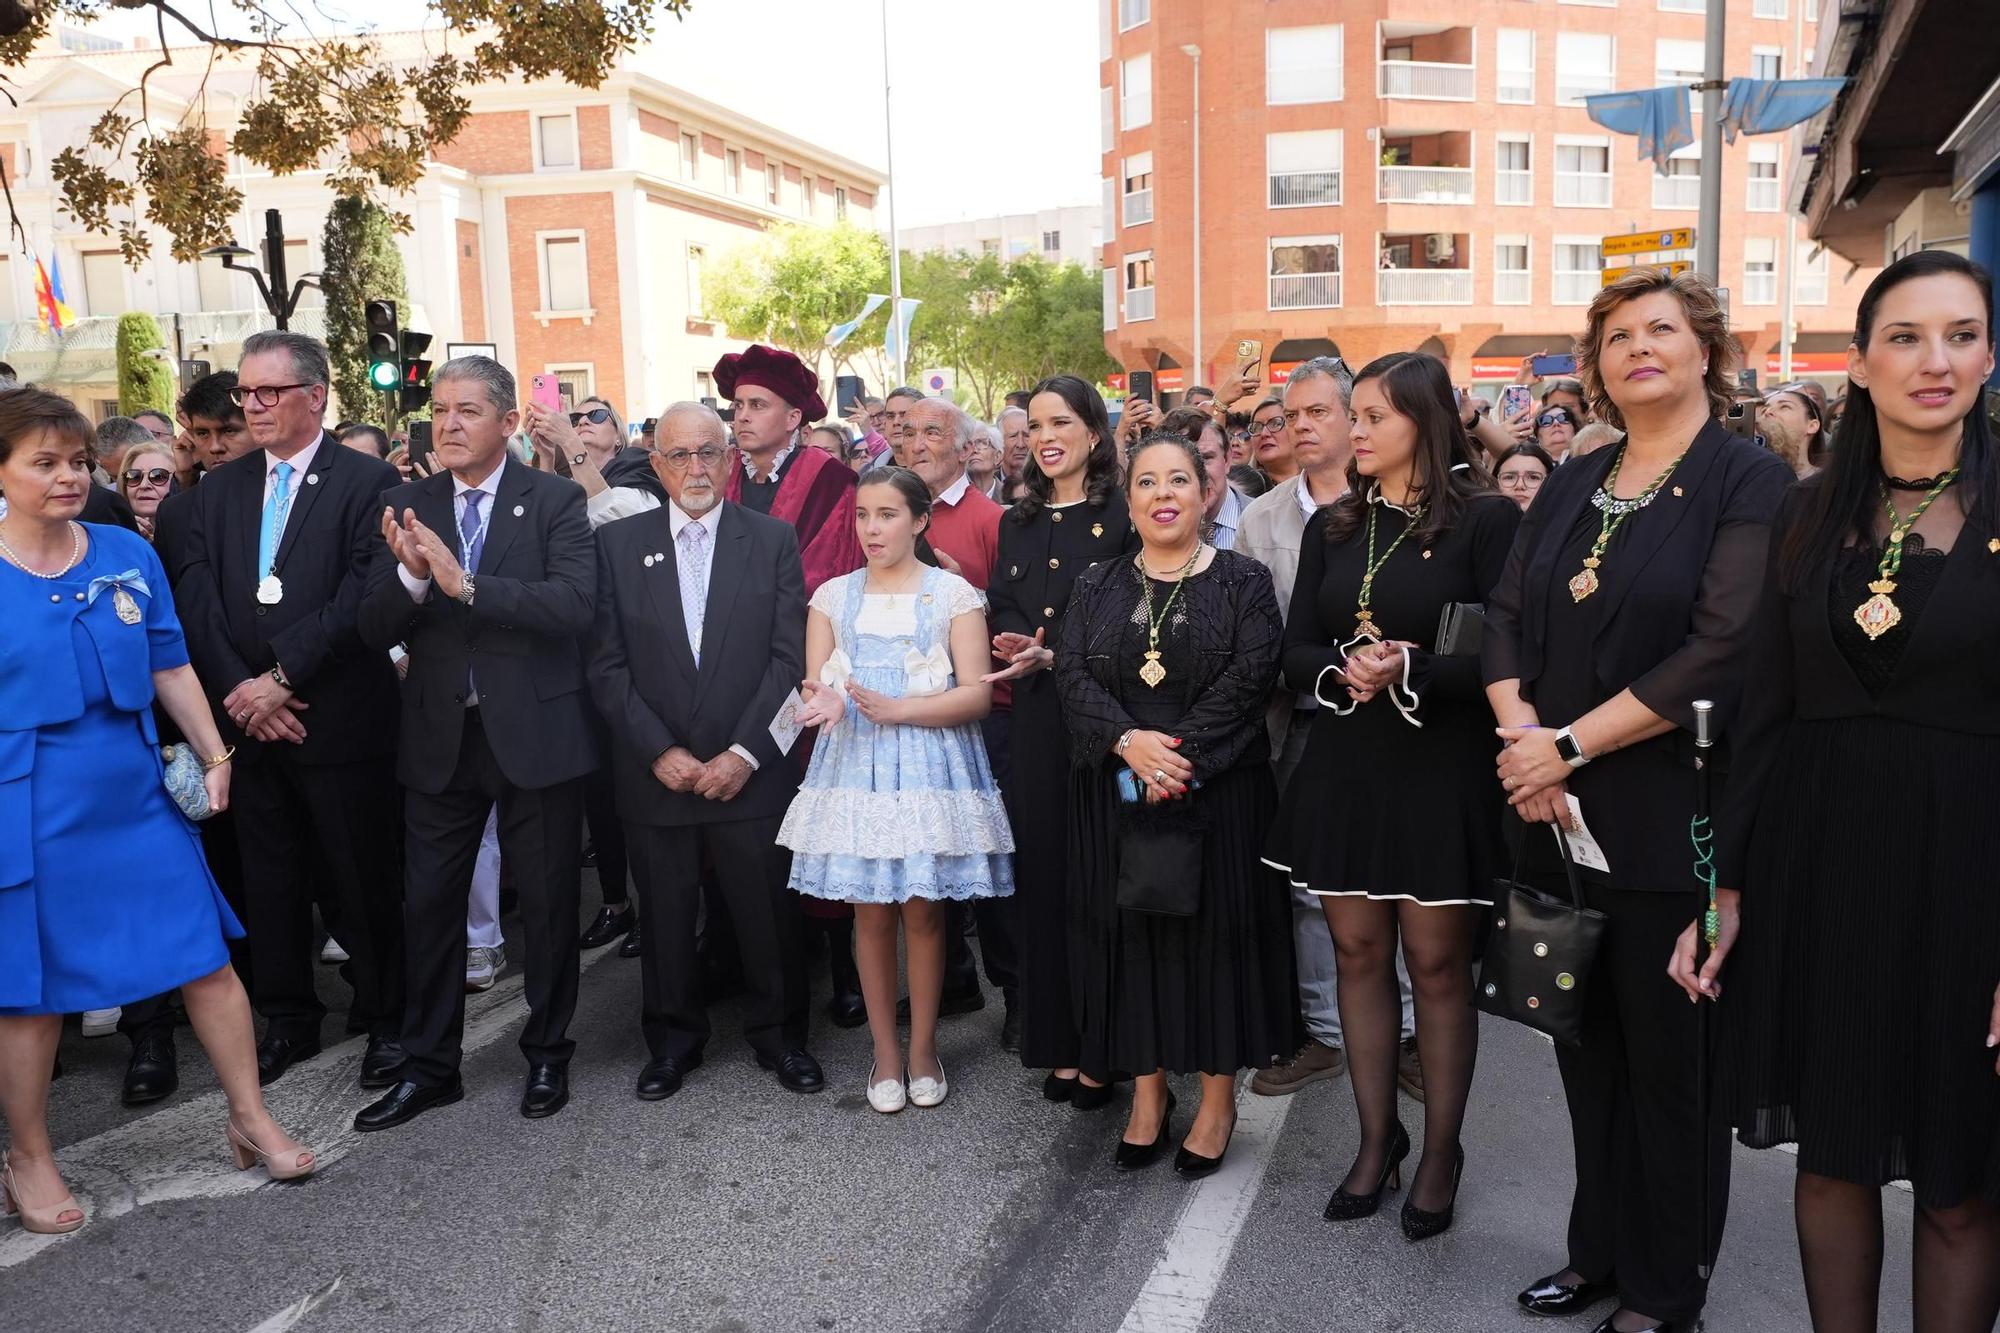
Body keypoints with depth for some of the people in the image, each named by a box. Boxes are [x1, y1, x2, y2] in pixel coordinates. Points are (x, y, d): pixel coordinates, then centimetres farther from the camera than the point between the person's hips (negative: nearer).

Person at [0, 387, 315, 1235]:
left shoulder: (129, 555, 3)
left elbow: (170, 666, 8)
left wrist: (214, 756, 6)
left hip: (135, 792, 3)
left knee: (205, 956, 5)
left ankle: (252, 1122, 21)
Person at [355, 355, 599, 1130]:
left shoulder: (554, 500, -6)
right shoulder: (408, 507, 4)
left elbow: (576, 601, -21)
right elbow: (376, 631, -2)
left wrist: (463, 583, -27)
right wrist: (410, 574, -22)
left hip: (535, 731, -3)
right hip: (440, 736, 3)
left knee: (547, 903, 10)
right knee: (428, 904, 11)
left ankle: (547, 1054, 29)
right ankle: (429, 1065, 27)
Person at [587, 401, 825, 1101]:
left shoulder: (774, 539, 2)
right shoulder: (618, 543, 4)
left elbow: (790, 656, -3)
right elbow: (608, 665, 1)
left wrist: (744, 753, -11)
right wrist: (659, 752, -9)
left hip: (750, 772, -1)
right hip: (656, 773, 1)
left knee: (769, 913, 7)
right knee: (665, 917, 11)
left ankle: (778, 1032, 27)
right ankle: (673, 1039, 31)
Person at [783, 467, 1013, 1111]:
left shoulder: (954, 593, 0)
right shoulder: (833, 596, 9)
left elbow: (977, 693, -6)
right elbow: (814, 689, 5)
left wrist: (895, 709, -18)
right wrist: (828, 702, -19)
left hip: (931, 766, -2)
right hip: (855, 766, 2)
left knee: (924, 909, 2)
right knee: (871, 911, 4)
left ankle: (923, 1047, 19)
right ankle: (885, 1051, 19)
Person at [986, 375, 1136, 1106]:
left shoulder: (1122, 516, -4)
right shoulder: (1018, 523, 14)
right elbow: (1002, 613, 12)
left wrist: (1053, 656, -17)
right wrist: (1019, 650, -9)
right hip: (1034, 722, 5)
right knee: (1042, 875, 8)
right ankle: (1057, 1043, 21)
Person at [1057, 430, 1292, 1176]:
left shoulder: (1242, 581, 1)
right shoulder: (1097, 587, 9)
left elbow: (1251, 676, -11)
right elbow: (1072, 674, -2)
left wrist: (1181, 751, -20)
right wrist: (1129, 741, -19)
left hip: (1217, 790, -2)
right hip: (1117, 793, 3)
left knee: (1215, 930, 3)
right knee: (1132, 933, 7)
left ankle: (1218, 1099, 17)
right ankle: (1148, 1092, 21)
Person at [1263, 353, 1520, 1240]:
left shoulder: (1485, 519, -6)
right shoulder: (1331, 526, 8)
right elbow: (1296, 651, 5)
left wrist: (1409, 671, -23)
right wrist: (1342, 671, -15)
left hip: (1442, 767, -4)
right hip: (1345, 764, 5)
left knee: (1437, 962, 4)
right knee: (1358, 952, 10)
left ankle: (1441, 1152, 21)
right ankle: (1377, 1139, 25)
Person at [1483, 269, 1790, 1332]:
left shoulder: (1749, 484, -7)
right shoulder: (1570, 488, 11)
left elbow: (1722, 653, -18)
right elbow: (1505, 619, 6)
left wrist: (1568, 744, -18)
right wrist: (1522, 737, -12)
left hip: (1672, 823, -5)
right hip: (1562, 819, 5)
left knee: (1669, 1059, 7)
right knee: (1588, 1045, 15)